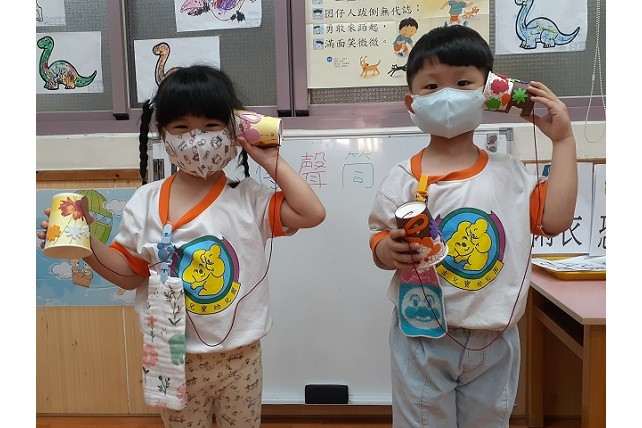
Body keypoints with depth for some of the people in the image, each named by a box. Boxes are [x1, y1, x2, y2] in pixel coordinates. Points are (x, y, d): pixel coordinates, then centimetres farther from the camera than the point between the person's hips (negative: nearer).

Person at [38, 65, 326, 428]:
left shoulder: (248, 198, -9)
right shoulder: (146, 203, -6)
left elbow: (312, 213, -18)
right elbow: (129, 274, 1)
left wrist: (272, 161, -16)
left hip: (240, 357, 0)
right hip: (173, 360, 1)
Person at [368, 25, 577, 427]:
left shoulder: (510, 173, 1)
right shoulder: (404, 178, -8)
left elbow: (555, 219, -4)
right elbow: (380, 239, -1)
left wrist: (563, 141, -1)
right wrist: (389, 250, -26)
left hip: (495, 340, 3)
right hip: (424, 337, -2)